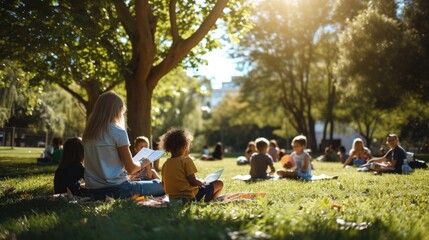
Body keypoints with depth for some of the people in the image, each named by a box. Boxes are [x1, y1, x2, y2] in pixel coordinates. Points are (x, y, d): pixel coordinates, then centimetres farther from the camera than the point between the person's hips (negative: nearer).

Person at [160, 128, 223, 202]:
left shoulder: (165, 164, 4)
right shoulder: (186, 161, -14)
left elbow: (164, 184, 11)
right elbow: (193, 182, -18)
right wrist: (201, 182, 4)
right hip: (190, 197, -7)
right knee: (219, 184, 4)